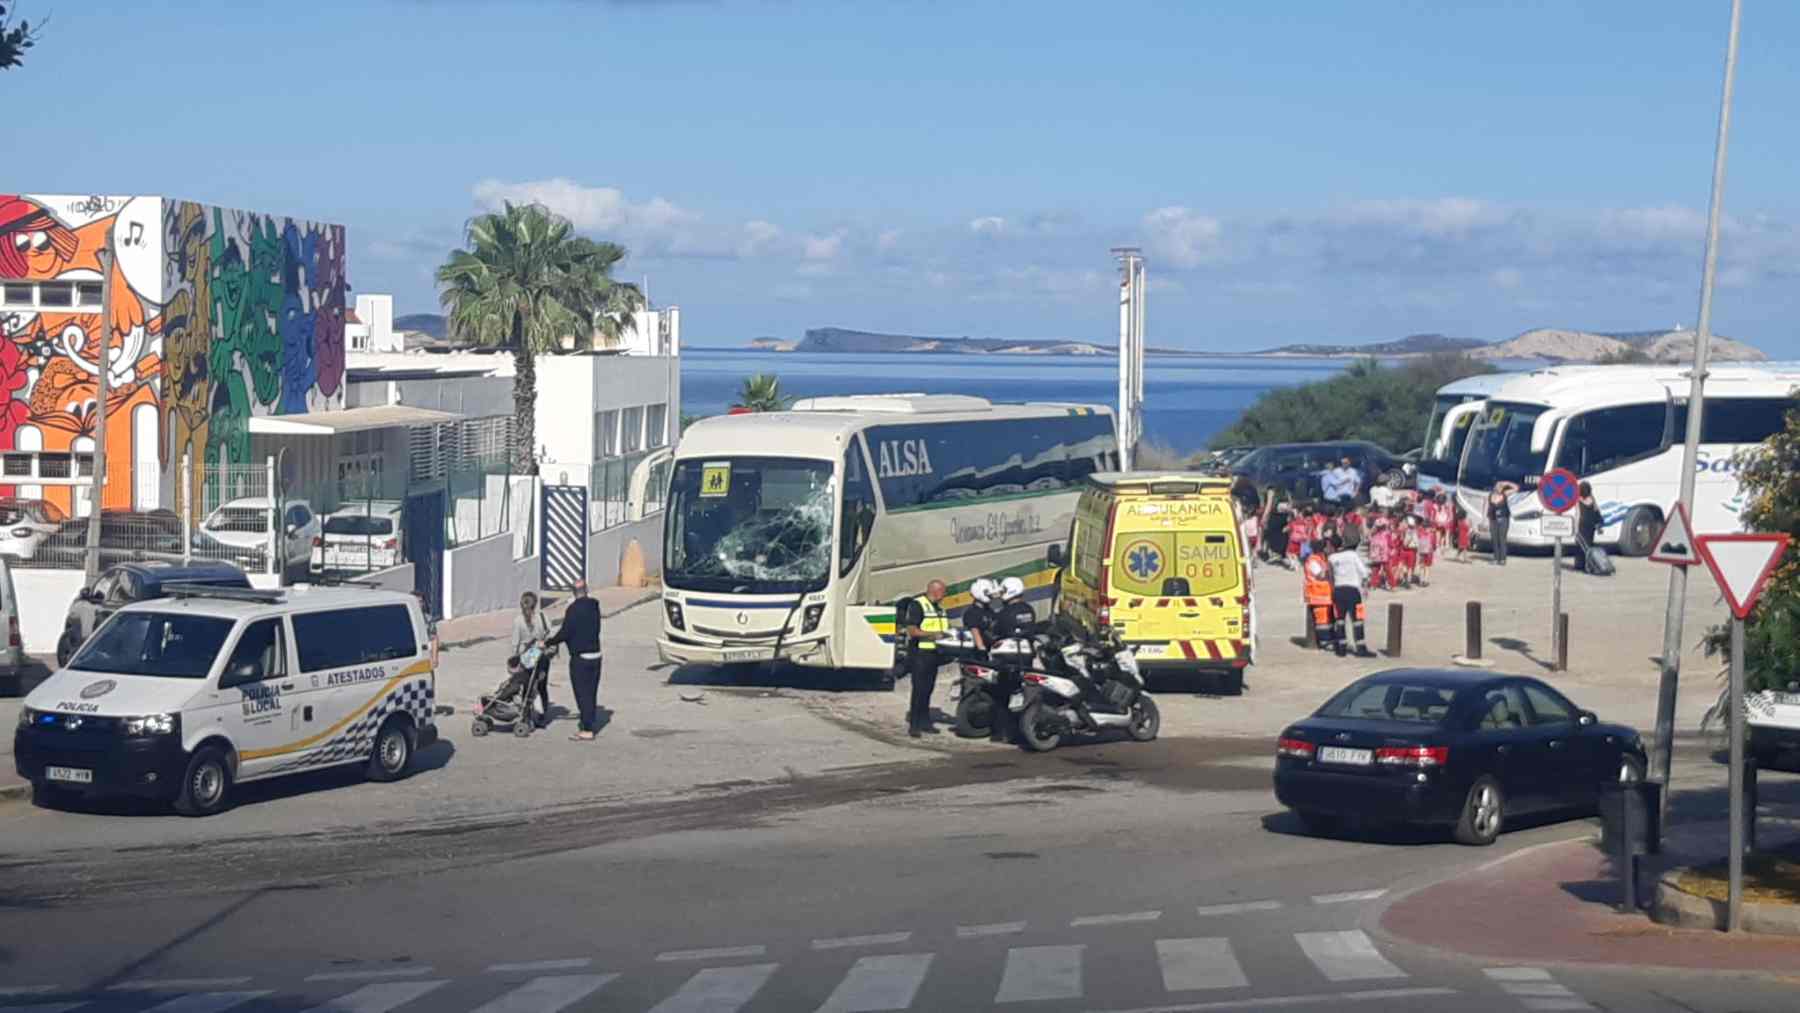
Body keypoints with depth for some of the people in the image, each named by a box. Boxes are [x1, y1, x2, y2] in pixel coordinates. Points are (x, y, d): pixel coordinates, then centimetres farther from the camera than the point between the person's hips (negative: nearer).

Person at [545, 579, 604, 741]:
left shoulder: (574, 609, -15)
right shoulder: (594, 606, 7)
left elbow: (565, 633, -16)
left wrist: (548, 643, -2)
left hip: (580, 657, -7)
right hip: (595, 655, 7)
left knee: (583, 694, -3)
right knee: (591, 694, 13)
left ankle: (587, 730, -3)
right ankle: (590, 726, 19)